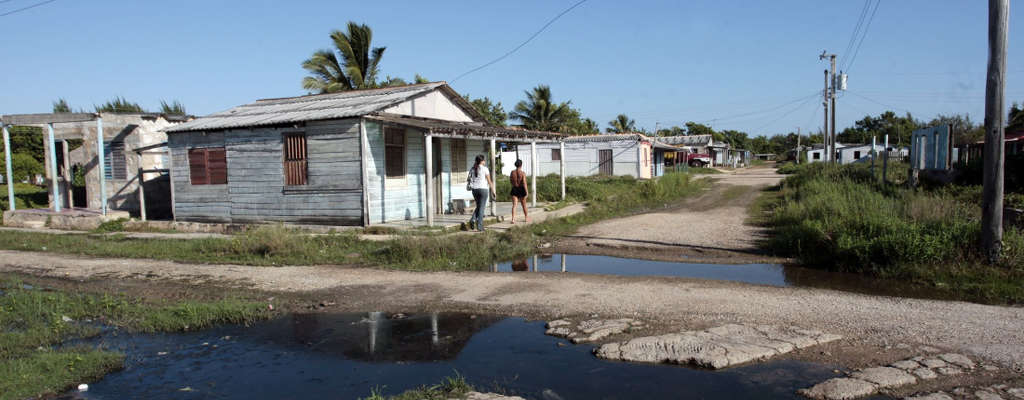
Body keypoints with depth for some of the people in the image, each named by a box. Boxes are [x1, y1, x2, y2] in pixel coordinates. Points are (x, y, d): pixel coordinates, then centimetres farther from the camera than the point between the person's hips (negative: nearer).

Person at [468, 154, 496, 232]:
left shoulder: (472, 169, 8)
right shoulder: (485, 169, -6)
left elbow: (471, 181, 9)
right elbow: (489, 181, -6)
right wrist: (493, 191, 0)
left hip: (475, 189, 5)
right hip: (483, 189, -5)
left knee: (478, 206, 19)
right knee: (482, 207, 0)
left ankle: (473, 219, -5)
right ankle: (479, 226, -3)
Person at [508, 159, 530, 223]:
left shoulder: (512, 172, -1)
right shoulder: (523, 173, -11)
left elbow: (510, 181, 9)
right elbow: (524, 183, -16)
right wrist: (526, 192, -14)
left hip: (514, 189, 2)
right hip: (521, 189, -2)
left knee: (514, 205, -2)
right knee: (524, 204, 15)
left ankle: (513, 219, -18)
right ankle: (527, 217, 31)